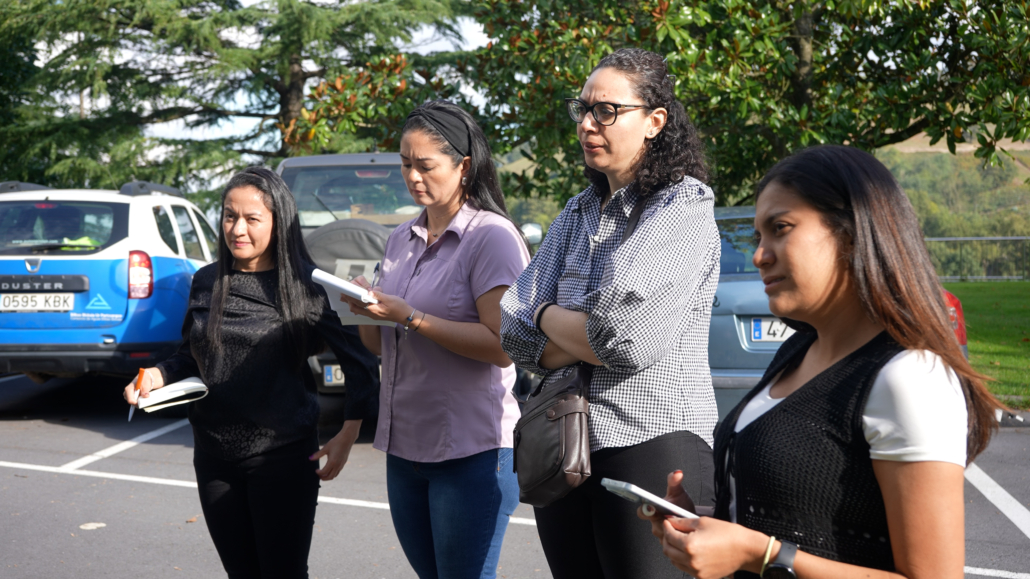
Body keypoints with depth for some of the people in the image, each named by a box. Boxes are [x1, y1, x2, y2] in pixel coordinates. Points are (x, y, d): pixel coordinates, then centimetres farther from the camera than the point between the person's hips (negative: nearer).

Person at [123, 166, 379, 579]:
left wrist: (348, 435, -11)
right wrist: (158, 375, -5)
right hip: (214, 456, 5)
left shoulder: (305, 285, -8)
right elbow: (191, 357, 16)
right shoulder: (206, 282, 5)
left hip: (283, 456, -4)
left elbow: (359, 359, -6)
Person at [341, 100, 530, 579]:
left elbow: (501, 346, -19)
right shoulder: (402, 238, 12)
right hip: (403, 446, 7)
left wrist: (408, 316, -20)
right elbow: (378, 345, 16)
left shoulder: (492, 236, -11)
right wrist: (366, 311, -6)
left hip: (471, 451, -7)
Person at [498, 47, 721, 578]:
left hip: (652, 442, -6)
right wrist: (597, 337, -11)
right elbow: (516, 331, 5)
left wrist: (551, 318, -3)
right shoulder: (577, 214, 13)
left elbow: (631, 340, -20)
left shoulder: (684, 207, -7)